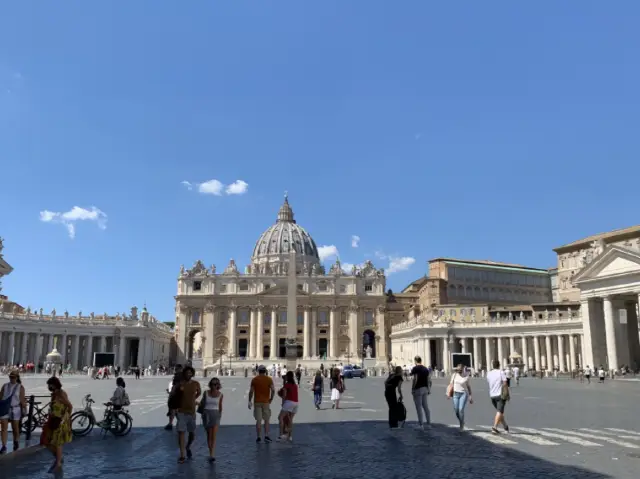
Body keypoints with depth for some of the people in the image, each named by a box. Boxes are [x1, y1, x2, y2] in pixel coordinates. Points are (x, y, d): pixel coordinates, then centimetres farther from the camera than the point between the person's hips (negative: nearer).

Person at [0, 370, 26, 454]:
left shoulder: (20, 387, -5)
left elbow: (22, 399, -6)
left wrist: (24, 410, -8)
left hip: (15, 410, -2)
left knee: (15, 428, 10)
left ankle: (16, 442, 32)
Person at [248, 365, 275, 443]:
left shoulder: (254, 379, 0)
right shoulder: (269, 379, -1)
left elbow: (251, 391, -2)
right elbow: (273, 390, -7)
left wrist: (250, 401, 5)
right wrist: (271, 399, 5)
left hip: (257, 402, 0)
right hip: (266, 402, 0)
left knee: (258, 420, 5)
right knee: (266, 420, 10)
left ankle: (258, 437, 6)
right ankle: (266, 436, 2)